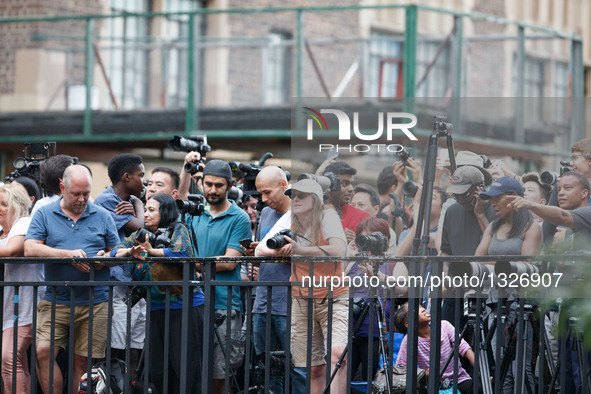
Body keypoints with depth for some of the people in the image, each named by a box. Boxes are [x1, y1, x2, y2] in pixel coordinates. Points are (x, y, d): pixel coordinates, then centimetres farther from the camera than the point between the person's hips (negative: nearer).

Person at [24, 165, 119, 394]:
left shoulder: (102, 216, 12)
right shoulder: (44, 215, 7)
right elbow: (30, 249, -6)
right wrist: (68, 254, -16)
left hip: (95, 304, 1)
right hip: (55, 303, -1)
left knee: (83, 361, -1)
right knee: (42, 352, -16)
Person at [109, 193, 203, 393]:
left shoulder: (178, 230, -3)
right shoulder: (140, 235, 14)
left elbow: (183, 251, -22)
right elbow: (115, 252, 7)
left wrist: (152, 251, -15)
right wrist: (131, 252, -14)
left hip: (184, 307, -6)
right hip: (157, 310, 7)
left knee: (185, 369, -8)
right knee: (158, 371, 7)